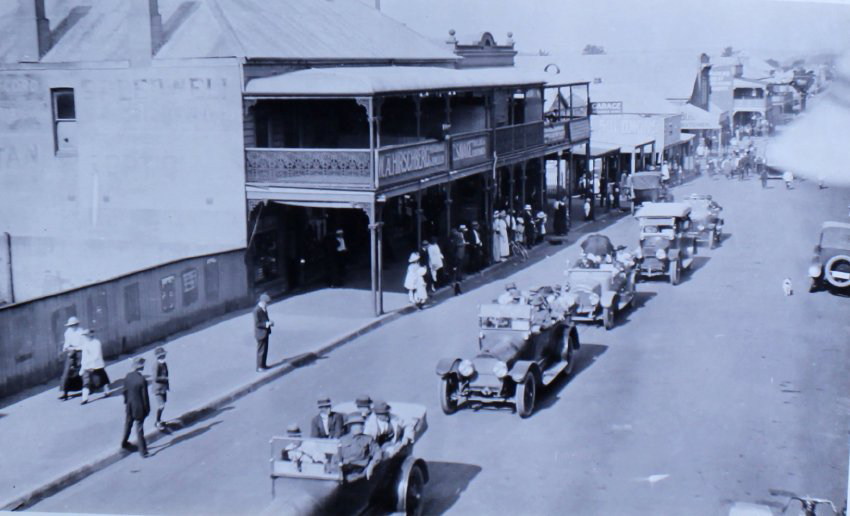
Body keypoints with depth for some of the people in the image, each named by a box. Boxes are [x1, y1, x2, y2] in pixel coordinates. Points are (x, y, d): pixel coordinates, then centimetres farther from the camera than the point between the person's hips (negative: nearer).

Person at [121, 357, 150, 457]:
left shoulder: (127, 376, -9)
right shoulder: (142, 380, -27)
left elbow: (125, 391, 2)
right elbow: (145, 396, -18)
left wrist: (126, 402, 16)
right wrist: (147, 409, -6)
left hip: (129, 406, 5)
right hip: (139, 408, -5)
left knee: (128, 424, 25)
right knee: (139, 428, 6)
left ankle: (124, 443, 44)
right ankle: (143, 450, 14)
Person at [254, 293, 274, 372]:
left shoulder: (264, 308, 5)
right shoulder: (257, 310, -23)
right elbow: (257, 324, -23)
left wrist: (269, 322, 0)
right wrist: (267, 324, -26)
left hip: (265, 332, 9)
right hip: (261, 333, -9)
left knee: (265, 349, 17)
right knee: (261, 350, 2)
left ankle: (263, 365, 29)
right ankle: (259, 367, 13)